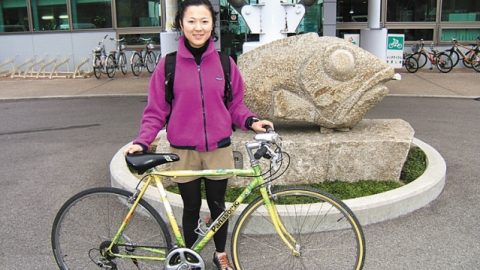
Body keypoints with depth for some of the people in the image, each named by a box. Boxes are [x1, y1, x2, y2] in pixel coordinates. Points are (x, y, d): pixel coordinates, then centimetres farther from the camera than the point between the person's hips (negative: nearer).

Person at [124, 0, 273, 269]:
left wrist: (250, 121, -14)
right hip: (184, 152, -1)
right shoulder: (168, 64, -7)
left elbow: (235, 104, 5)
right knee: (191, 208, 13)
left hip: (218, 150, 1)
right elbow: (156, 111, -3)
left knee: (218, 206, 16)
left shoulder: (224, 62, -3)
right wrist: (142, 142, -16)